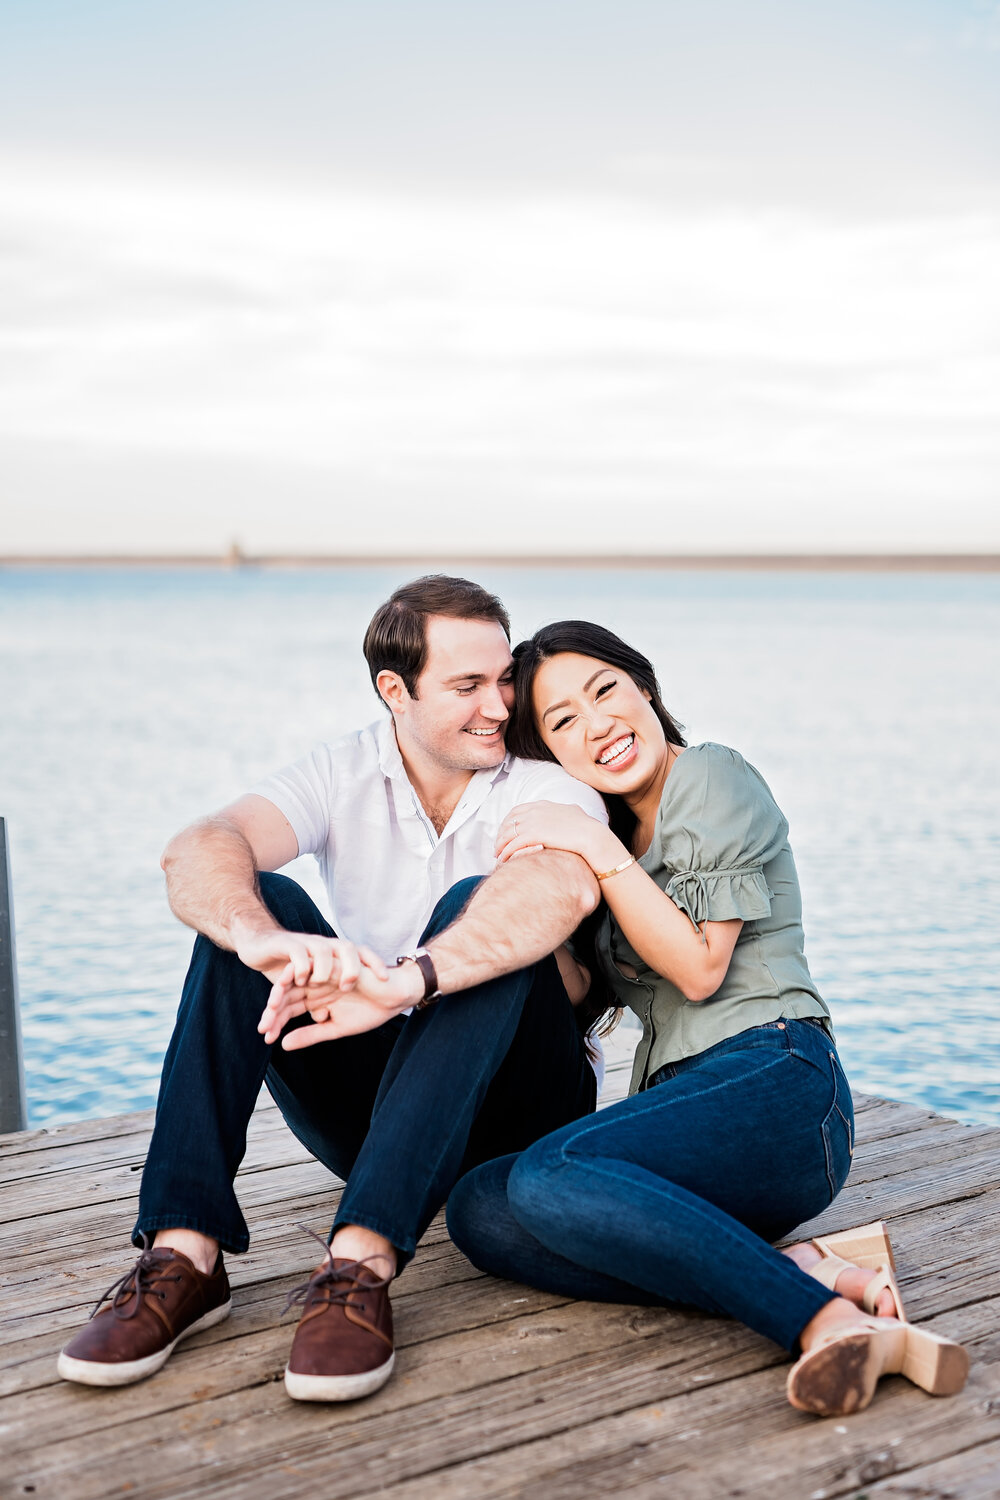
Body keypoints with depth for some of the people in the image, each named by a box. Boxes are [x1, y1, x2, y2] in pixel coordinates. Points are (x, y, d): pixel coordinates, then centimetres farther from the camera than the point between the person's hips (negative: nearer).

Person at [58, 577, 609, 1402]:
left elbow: (566, 883, -38)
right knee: (257, 899, -20)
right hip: (369, 1099, 3)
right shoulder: (342, 775, -3)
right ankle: (184, 1254, -31)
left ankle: (361, 1264, -43)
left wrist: (407, 979, -53)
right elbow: (197, 853, -23)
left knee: (477, 910, -31)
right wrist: (265, 940, -46)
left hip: (514, 1107, -3)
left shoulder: (547, 785, -12)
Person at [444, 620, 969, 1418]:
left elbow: (700, 967, -7)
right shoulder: (615, 830, 25)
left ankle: (830, 1323, -36)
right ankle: (813, 1274, -26)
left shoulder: (710, 777, 3)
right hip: (685, 1097, 8)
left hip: (774, 1083, -8)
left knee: (549, 1175, -33)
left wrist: (598, 850, -10)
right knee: (479, 1210, -19)